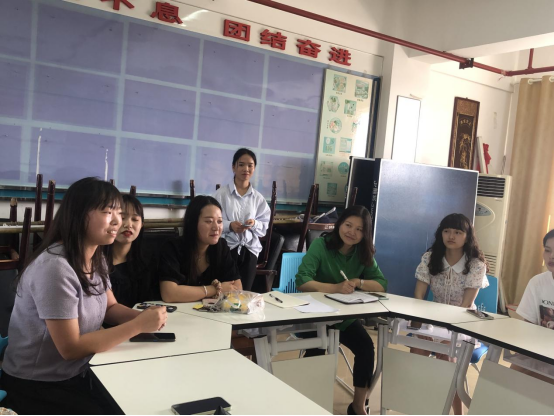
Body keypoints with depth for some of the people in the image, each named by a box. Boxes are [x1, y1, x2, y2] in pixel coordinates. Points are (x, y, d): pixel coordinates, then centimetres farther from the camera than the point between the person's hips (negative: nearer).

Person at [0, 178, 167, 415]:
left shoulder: (96, 258, 1)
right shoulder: (54, 268, -27)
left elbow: (110, 308, 8)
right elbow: (70, 348, -25)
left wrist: (142, 316, -13)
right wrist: (138, 326, -25)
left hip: (78, 374, 8)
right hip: (36, 387, -7)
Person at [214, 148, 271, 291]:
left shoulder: (258, 197, 6)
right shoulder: (222, 193, -4)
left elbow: (265, 225, 7)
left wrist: (254, 224, -14)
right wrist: (229, 226, -23)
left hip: (250, 249, 3)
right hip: (227, 247, -3)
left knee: (245, 291, 2)